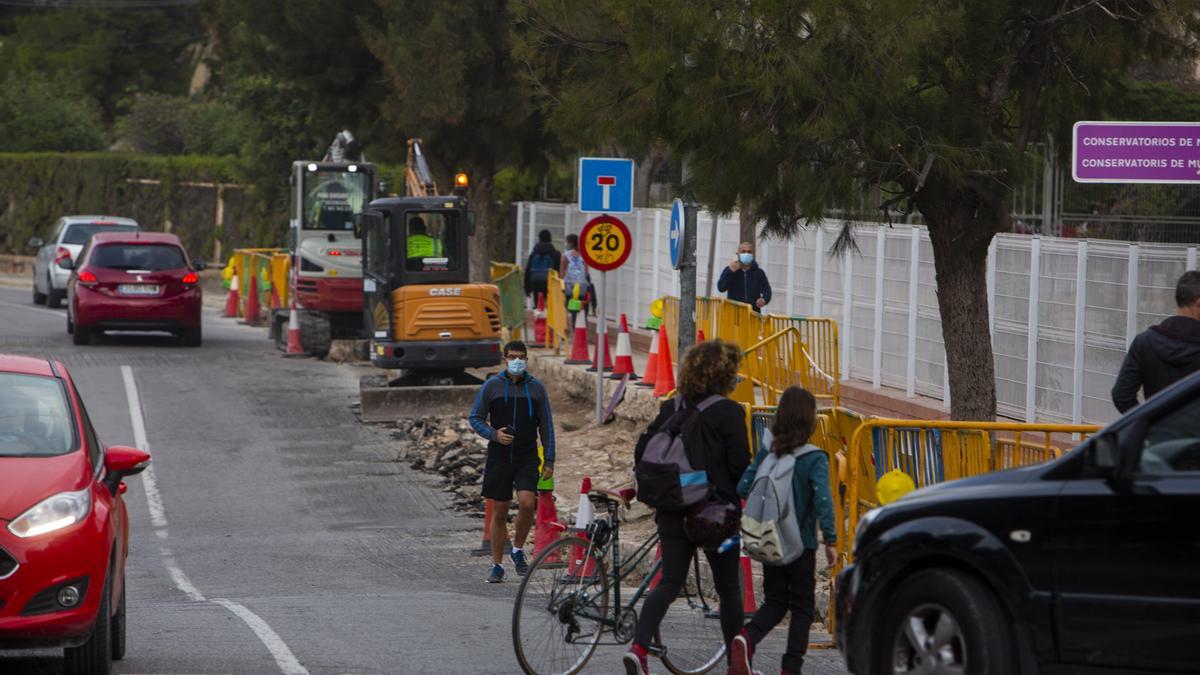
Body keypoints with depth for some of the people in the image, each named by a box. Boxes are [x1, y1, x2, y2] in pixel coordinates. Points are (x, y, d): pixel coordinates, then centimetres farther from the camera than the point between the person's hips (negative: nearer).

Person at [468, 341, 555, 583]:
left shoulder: (536, 388, 5)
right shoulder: (492, 386, 2)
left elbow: (546, 426, 9)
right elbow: (475, 418, 4)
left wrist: (549, 460, 4)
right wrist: (494, 434, -15)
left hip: (527, 458, 0)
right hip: (499, 457, 0)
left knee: (527, 503, -20)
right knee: (499, 512, 4)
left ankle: (518, 550, 3)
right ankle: (497, 565, 14)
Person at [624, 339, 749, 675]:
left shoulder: (671, 408, 6)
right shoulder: (729, 412, -10)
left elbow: (642, 452, 6)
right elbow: (739, 465, -14)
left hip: (672, 512, 4)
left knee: (669, 583, 5)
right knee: (729, 589, 10)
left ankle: (638, 647, -17)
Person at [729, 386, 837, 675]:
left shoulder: (766, 453, -1)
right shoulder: (815, 459, -13)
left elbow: (743, 487, -3)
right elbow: (822, 499, -22)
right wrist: (830, 540, -17)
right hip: (801, 544, -4)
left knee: (775, 601, 16)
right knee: (802, 607, 9)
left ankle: (746, 638, -12)